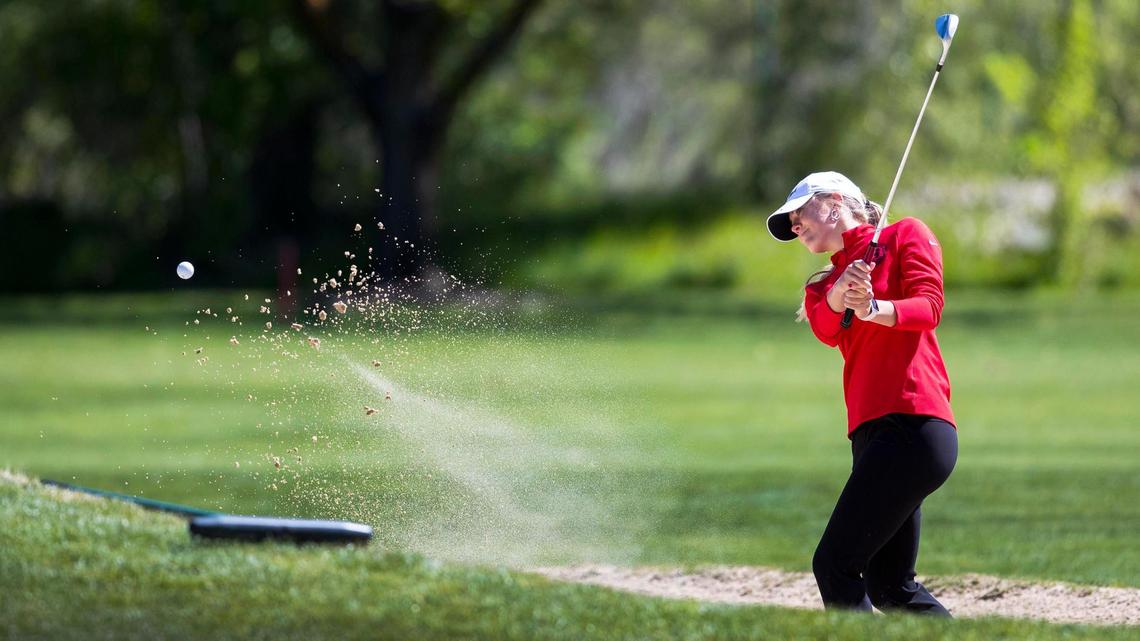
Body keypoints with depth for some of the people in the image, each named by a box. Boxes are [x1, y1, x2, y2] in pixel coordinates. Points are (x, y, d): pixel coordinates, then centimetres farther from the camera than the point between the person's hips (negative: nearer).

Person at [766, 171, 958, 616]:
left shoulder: (906, 235, 7)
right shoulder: (823, 283, 23)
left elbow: (929, 306, -8)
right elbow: (827, 330, 1)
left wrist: (874, 308, -27)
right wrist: (838, 295, -22)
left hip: (914, 425, -8)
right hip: (871, 433, 8)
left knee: (835, 564, -14)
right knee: (890, 588, 9)